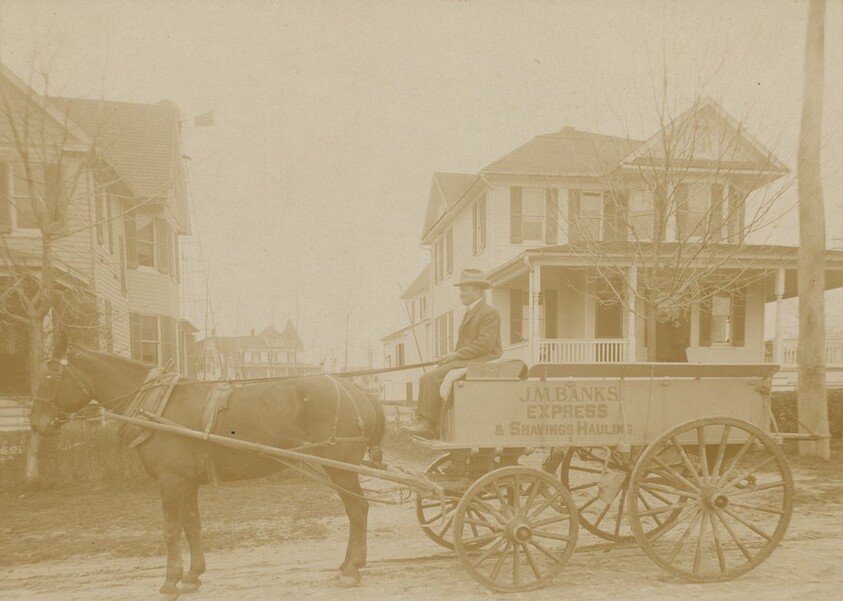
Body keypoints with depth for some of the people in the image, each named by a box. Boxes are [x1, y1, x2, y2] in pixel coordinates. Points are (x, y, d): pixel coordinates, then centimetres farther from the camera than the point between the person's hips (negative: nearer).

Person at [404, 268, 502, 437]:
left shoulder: (489, 313, -7)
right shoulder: (470, 313, 24)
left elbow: (485, 344, -19)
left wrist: (456, 355, -17)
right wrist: (451, 356, 4)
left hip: (482, 362, -10)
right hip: (465, 360, 10)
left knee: (434, 377, -23)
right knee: (426, 379, -6)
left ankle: (427, 422, -18)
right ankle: (423, 420, -12)